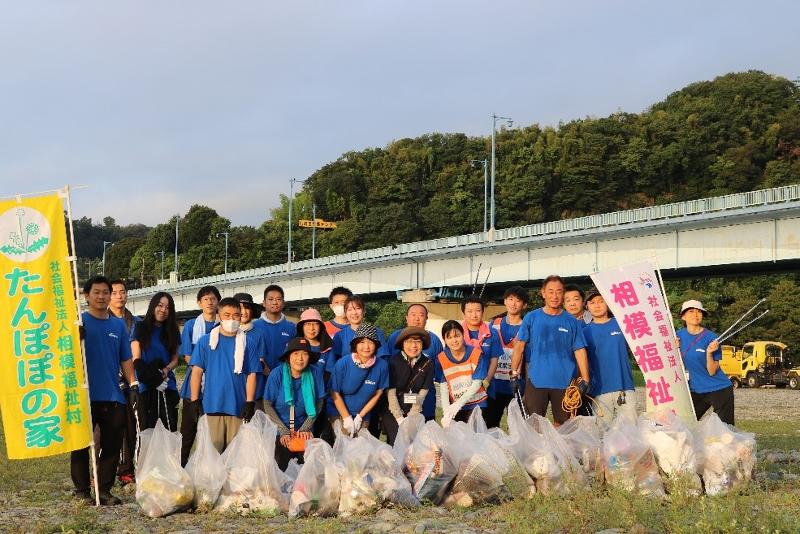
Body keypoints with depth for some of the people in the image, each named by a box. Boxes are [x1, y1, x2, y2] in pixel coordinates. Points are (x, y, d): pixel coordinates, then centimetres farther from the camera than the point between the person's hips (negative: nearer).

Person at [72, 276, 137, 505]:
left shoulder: (119, 325, 13)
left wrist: (133, 384, 5)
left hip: (113, 396, 4)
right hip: (85, 394, -4)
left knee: (112, 446, 6)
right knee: (81, 445, 2)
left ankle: (104, 490, 15)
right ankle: (82, 491, 11)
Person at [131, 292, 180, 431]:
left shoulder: (171, 331, 14)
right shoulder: (140, 328, 5)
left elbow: (175, 359, 13)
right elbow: (136, 359, 0)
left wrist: (166, 370, -9)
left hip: (167, 385, 2)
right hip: (145, 387, -2)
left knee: (170, 428, -5)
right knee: (147, 428, -5)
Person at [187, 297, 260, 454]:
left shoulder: (247, 343, 6)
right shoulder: (205, 341, 5)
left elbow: (251, 374, 5)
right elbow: (197, 371, 4)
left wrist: (250, 402, -2)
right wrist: (194, 400, -1)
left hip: (238, 406, 1)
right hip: (211, 405, 0)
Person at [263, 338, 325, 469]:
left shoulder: (315, 373, -10)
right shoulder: (277, 374, -14)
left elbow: (319, 402, -1)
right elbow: (268, 405, -7)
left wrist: (306, 427, -7)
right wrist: (284, 431, -10)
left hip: (304, 431, 2)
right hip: (279, 432, -1)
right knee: (280, 469, -2)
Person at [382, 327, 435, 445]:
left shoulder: (428, 364, 0)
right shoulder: (394, 362, -6)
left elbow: (422, 394, 0)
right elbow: (391, 393, -6)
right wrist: (400, 419, -12)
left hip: (415, 413, 2)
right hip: (392, 412, -2)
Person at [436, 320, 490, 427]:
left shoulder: (475, 353, -7)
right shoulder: (441, 358, -1)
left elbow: (477, 383, -11)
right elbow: (443, 387, -4)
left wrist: (458, 403, -21)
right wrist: (446, 411, -18)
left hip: (476, 406, -2)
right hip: (455, 409, 2)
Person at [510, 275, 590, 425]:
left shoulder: (572, 322, 4)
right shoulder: (531, 318, 4)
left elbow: (580, 351, 1)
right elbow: (519, 346, 4)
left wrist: (585, 380, -6)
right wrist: (514, 373, -2)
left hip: (565, 383, 1)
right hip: (535, 381, -1)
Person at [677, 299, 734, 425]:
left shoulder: (711, 338, -13)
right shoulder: (679, 335, 0)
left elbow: (712, 371, -13)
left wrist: (709, 353, -28)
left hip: (719, 390, -5)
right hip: (695, 390, 5)